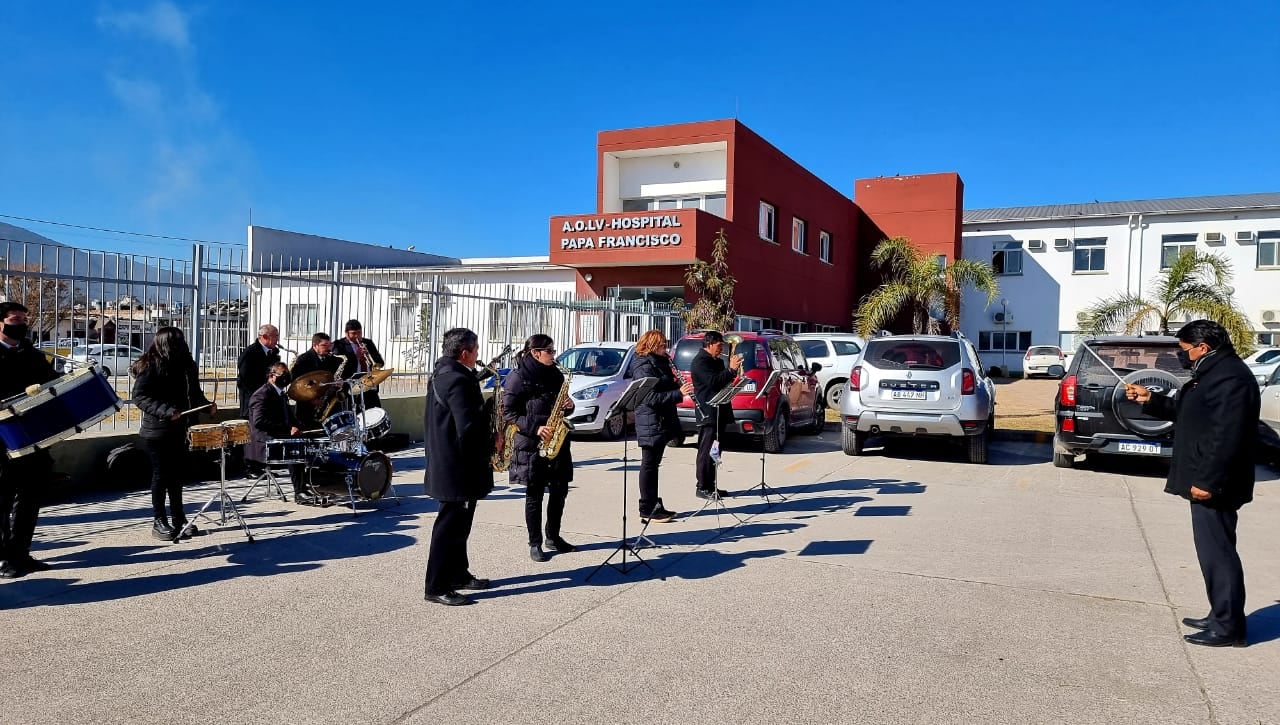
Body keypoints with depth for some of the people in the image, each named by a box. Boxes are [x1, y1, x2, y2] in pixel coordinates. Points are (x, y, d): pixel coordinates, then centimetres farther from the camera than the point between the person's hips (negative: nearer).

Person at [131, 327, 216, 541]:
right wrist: (165, 411, -25)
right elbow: (139, 397, -15)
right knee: (161, 475, 2)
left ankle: (178, 519, 22)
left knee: (177, 474, 12)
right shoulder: (150, 366, -11)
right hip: (157, 431, -6)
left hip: (179, 429, 6)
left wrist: (206, 404, -2)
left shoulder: (185, 364, 7)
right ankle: (159, 522, 12)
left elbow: (193, 393, 16)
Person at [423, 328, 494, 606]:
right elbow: (469, 427, -28)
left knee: (457, 522, 19)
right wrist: (490, 444, -9)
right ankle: (437, 587, 6)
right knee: (451, 524, -2)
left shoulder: (440, 373, 12)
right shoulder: (459, 380, -21)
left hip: (445, 460, 11)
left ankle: (459, 574, 31)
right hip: (459, 466, -11)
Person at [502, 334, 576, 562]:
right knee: (535, 494, 1)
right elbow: (509, 412, -10)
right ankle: (535, 544, 11)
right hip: (531, 443, -6)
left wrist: (568, 406, -2)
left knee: (560, 490, 9)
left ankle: (553, 536, 25)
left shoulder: (555, 374, 11)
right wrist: (535, 428, -19)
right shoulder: (518, 377, -8)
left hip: (556, 441, 6)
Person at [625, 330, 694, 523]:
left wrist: (677, 385, 1)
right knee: (649, 466, -3)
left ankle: (654, 505, 22)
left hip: (662, 421, 9)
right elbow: (651, 398, -24)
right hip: (650, 423, -9)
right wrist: (679, 393, -26)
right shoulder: (643, 367, -16)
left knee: (653, 465, 14)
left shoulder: (659, 364, 14)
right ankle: (646, 511, 3)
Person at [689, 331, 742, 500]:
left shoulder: (717, 361, 18)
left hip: (719, 412, 9)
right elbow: (712, 381, -23)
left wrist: (733, 369, 4)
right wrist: (731, 369, -20)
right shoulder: (700, 362, -11)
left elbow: (723, 381, 21)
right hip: (707, 412, -9)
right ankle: (702, 488, -2)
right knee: (706, 451, -6)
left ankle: (710, 486, 17)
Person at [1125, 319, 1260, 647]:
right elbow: (1186, 412, 28)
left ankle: (1228, 627, 5)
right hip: (1207, 480, 11)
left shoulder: (1230, 377, -19)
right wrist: (1150, 399, 21)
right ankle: (1220, 617, 26)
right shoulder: (1213, 372, 15)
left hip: (1212, 484, -11)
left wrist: (1207, 480, -25)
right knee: (1213, 551, 16)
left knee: (1217, 552, -3)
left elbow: (1227, 436, -25)